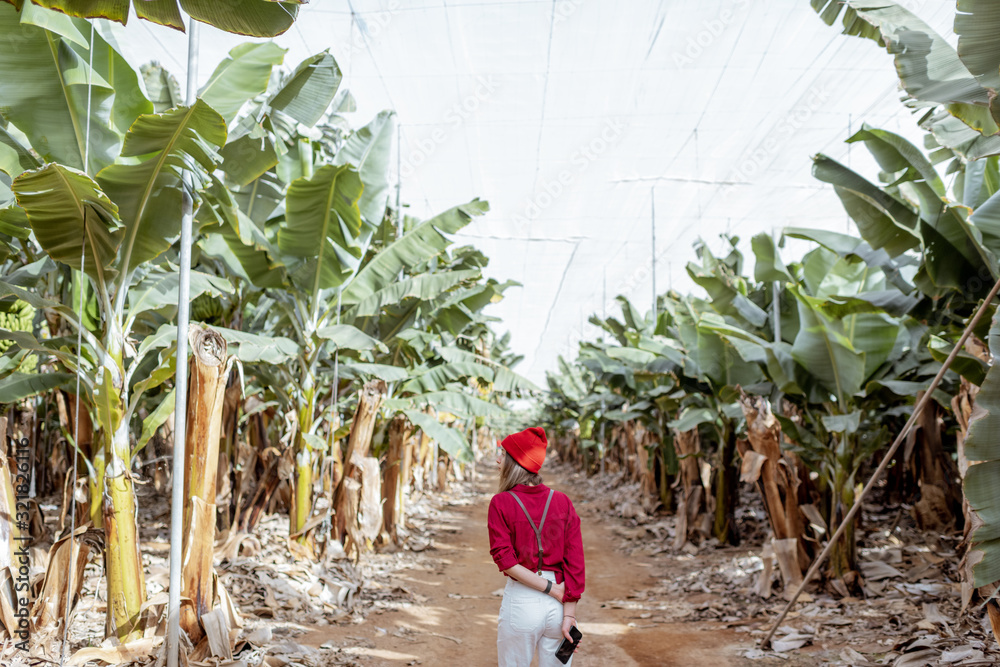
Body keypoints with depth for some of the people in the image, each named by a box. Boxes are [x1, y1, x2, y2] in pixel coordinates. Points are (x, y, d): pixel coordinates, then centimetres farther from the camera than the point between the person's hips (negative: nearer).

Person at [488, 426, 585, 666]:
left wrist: (553, 590, -12)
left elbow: (504, 559, -16)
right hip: (558, 606, 3)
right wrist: (569, 615, -4)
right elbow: (575, 563, -5)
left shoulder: (501, 503, -8)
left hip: (520, 603, -3)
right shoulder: (562, 502, -1)